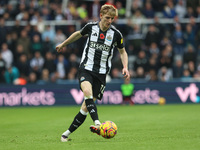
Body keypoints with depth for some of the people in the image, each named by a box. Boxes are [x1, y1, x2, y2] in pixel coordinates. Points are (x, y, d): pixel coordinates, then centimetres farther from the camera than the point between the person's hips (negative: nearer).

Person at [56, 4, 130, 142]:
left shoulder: (116, 34, -2)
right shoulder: (91, 27, -1)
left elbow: (122, 51, 14)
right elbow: (79, 34, 21)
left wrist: (125, 67, -2)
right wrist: (63, 44, 33)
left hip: (101, 72, 1)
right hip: (86, 68, -1)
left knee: (86, 106, -4)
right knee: (87, 91, -33)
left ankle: (68, 133, 7)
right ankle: (97, 123, -45)